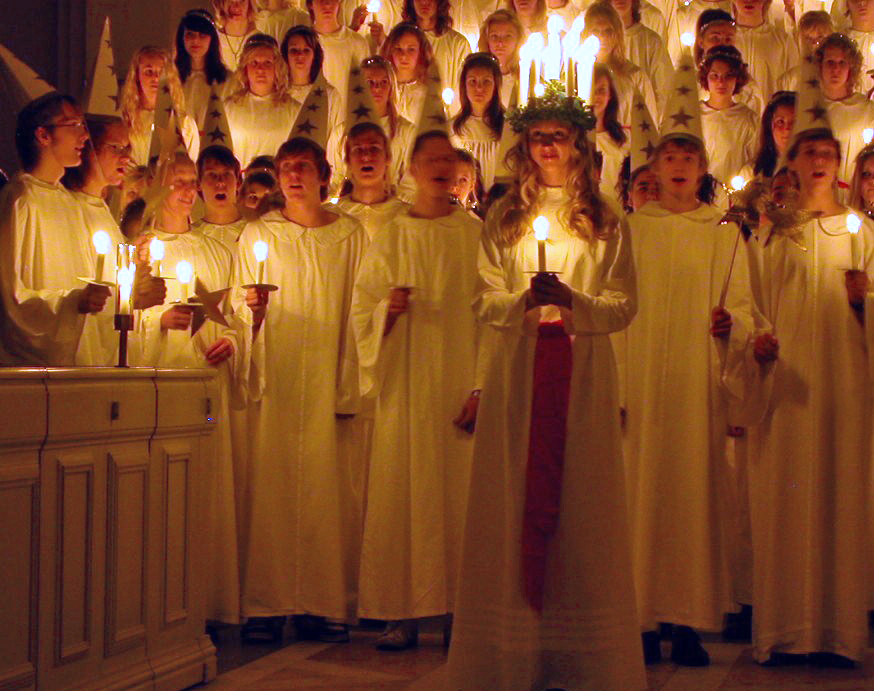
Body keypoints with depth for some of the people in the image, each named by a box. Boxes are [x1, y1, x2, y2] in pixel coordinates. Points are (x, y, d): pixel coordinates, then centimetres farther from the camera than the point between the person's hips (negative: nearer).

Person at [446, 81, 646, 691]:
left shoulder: (607, 222, 10)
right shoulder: (504, 217, 13)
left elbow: (624, 307, 3)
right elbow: (486, 303, 6)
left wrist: (573, 301, -15)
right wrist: (524, 300, -14)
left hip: (583, 372, 0)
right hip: (517, 370, 1)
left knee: (582, 500, -2)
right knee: (515, 498, -2)